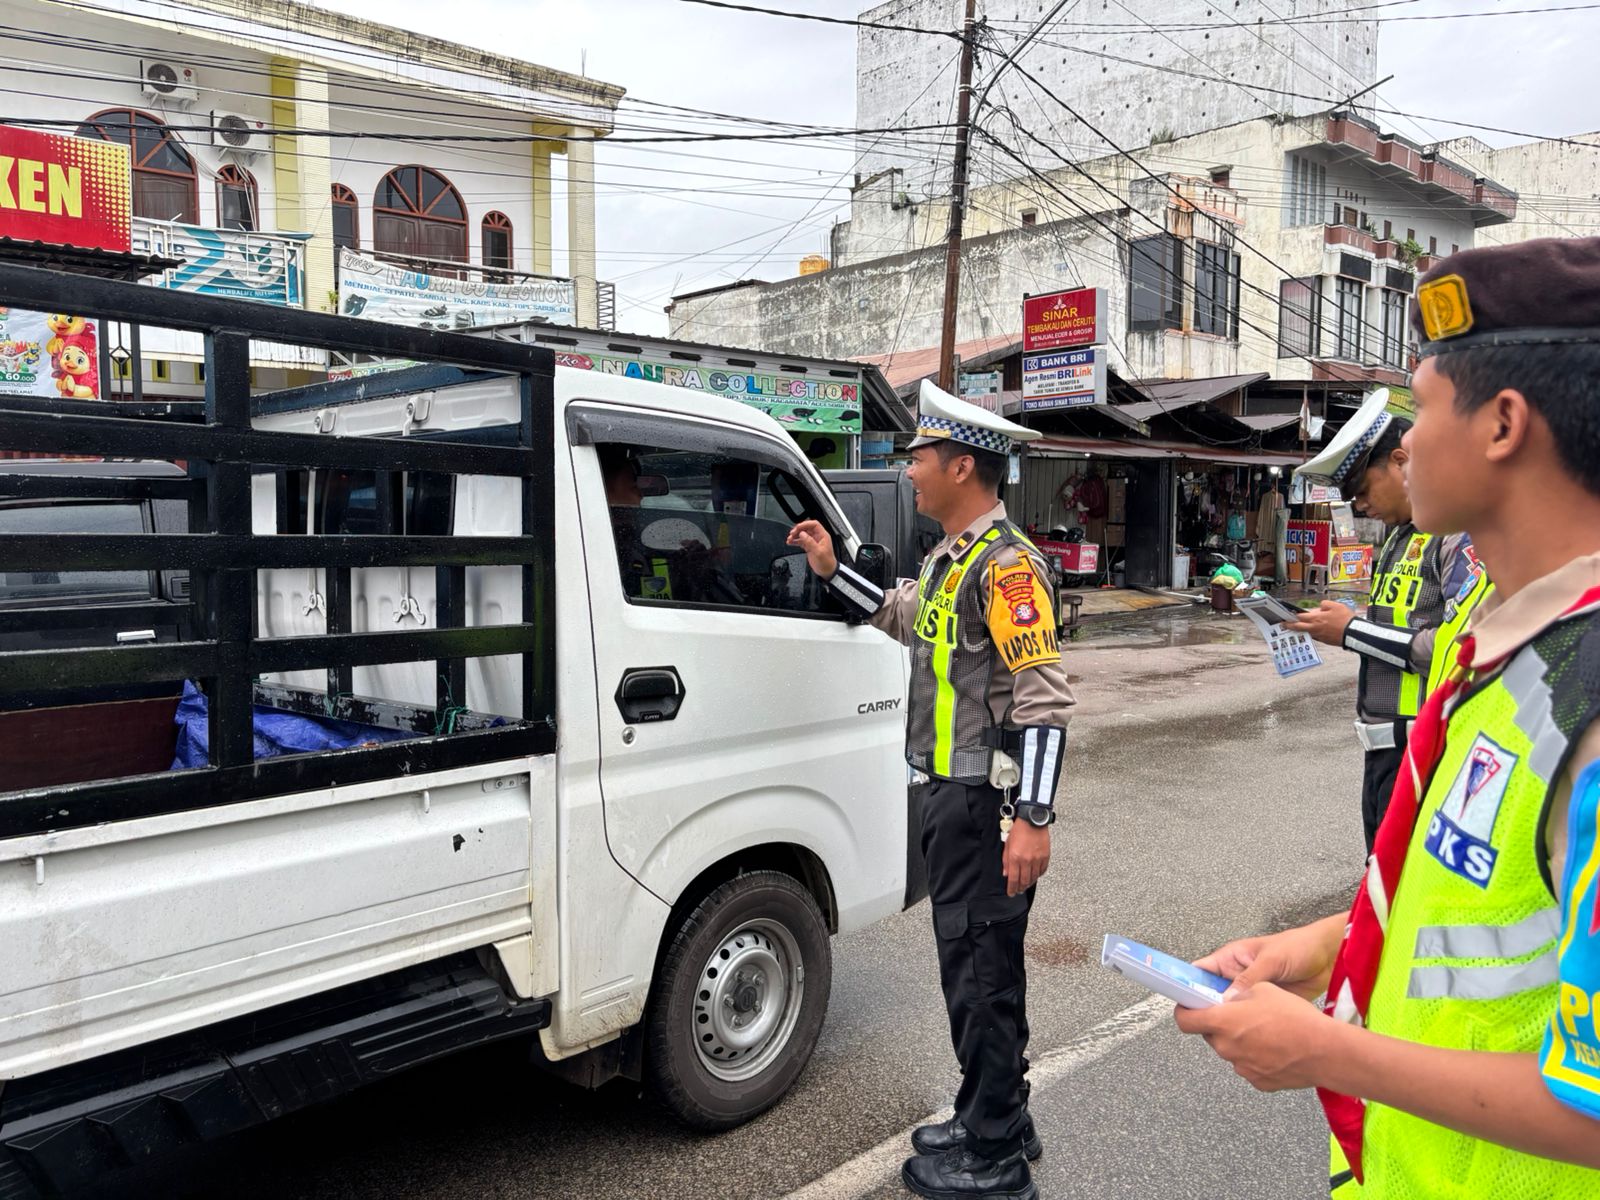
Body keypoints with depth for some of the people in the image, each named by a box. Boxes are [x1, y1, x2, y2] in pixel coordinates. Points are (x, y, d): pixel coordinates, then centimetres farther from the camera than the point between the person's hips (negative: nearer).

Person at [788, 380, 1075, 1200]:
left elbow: (1044, 698, -22)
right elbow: (900, 618, 32)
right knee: (973, 965, 19)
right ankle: (994, 1124, 36)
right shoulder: (949, 560, 13)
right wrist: (832, 570, 22)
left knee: (982, 976, 0)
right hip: (953, 795, 10)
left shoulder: (1005, 563, -17)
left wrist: (1032, 818, -26)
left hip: (988, 803, -10)